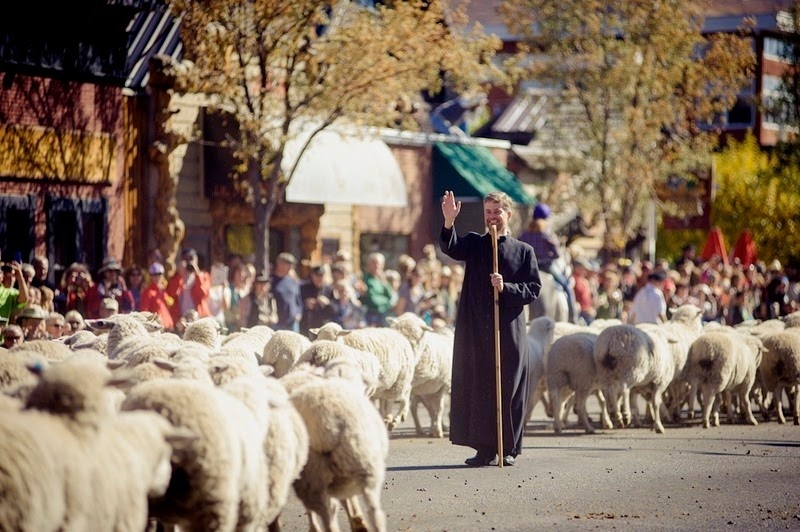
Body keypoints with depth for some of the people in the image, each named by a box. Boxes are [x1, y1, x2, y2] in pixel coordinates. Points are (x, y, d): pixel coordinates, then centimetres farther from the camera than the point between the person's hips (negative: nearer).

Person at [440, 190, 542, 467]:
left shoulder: (523, 251, 6)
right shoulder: (474, 244, 9)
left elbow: (533, 290, 2)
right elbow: (450, 248, -13)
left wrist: (506, 288, -15)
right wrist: (449, 222, -32)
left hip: (509, 331, -1)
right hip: (475, 329, 1)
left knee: (509, 389, 1)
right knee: (476, 388, 1)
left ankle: (509, 449, 9)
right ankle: (484, 448, 6)